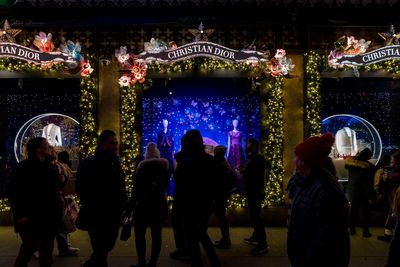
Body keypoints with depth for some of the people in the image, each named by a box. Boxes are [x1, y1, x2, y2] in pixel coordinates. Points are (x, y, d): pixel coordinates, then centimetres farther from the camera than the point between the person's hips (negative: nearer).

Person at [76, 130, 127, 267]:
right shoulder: (89, 163, -11)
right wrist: (94, 210, -15)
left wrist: (122, 207, 1)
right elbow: (82, 190, -14)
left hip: (113, 215, 7)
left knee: (105, 248, 19)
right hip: (97, 216, -7)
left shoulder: (115, 163, 9)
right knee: (101, 251, 1)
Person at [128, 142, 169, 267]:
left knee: (140, 234, 3)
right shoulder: (164, 166, 4)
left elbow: (136, 188, -9)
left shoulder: (142, 166, -8)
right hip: (159, 204, 4)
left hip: (144, 205, -4)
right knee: (156, 235, 6)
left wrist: (130, 206, -4)